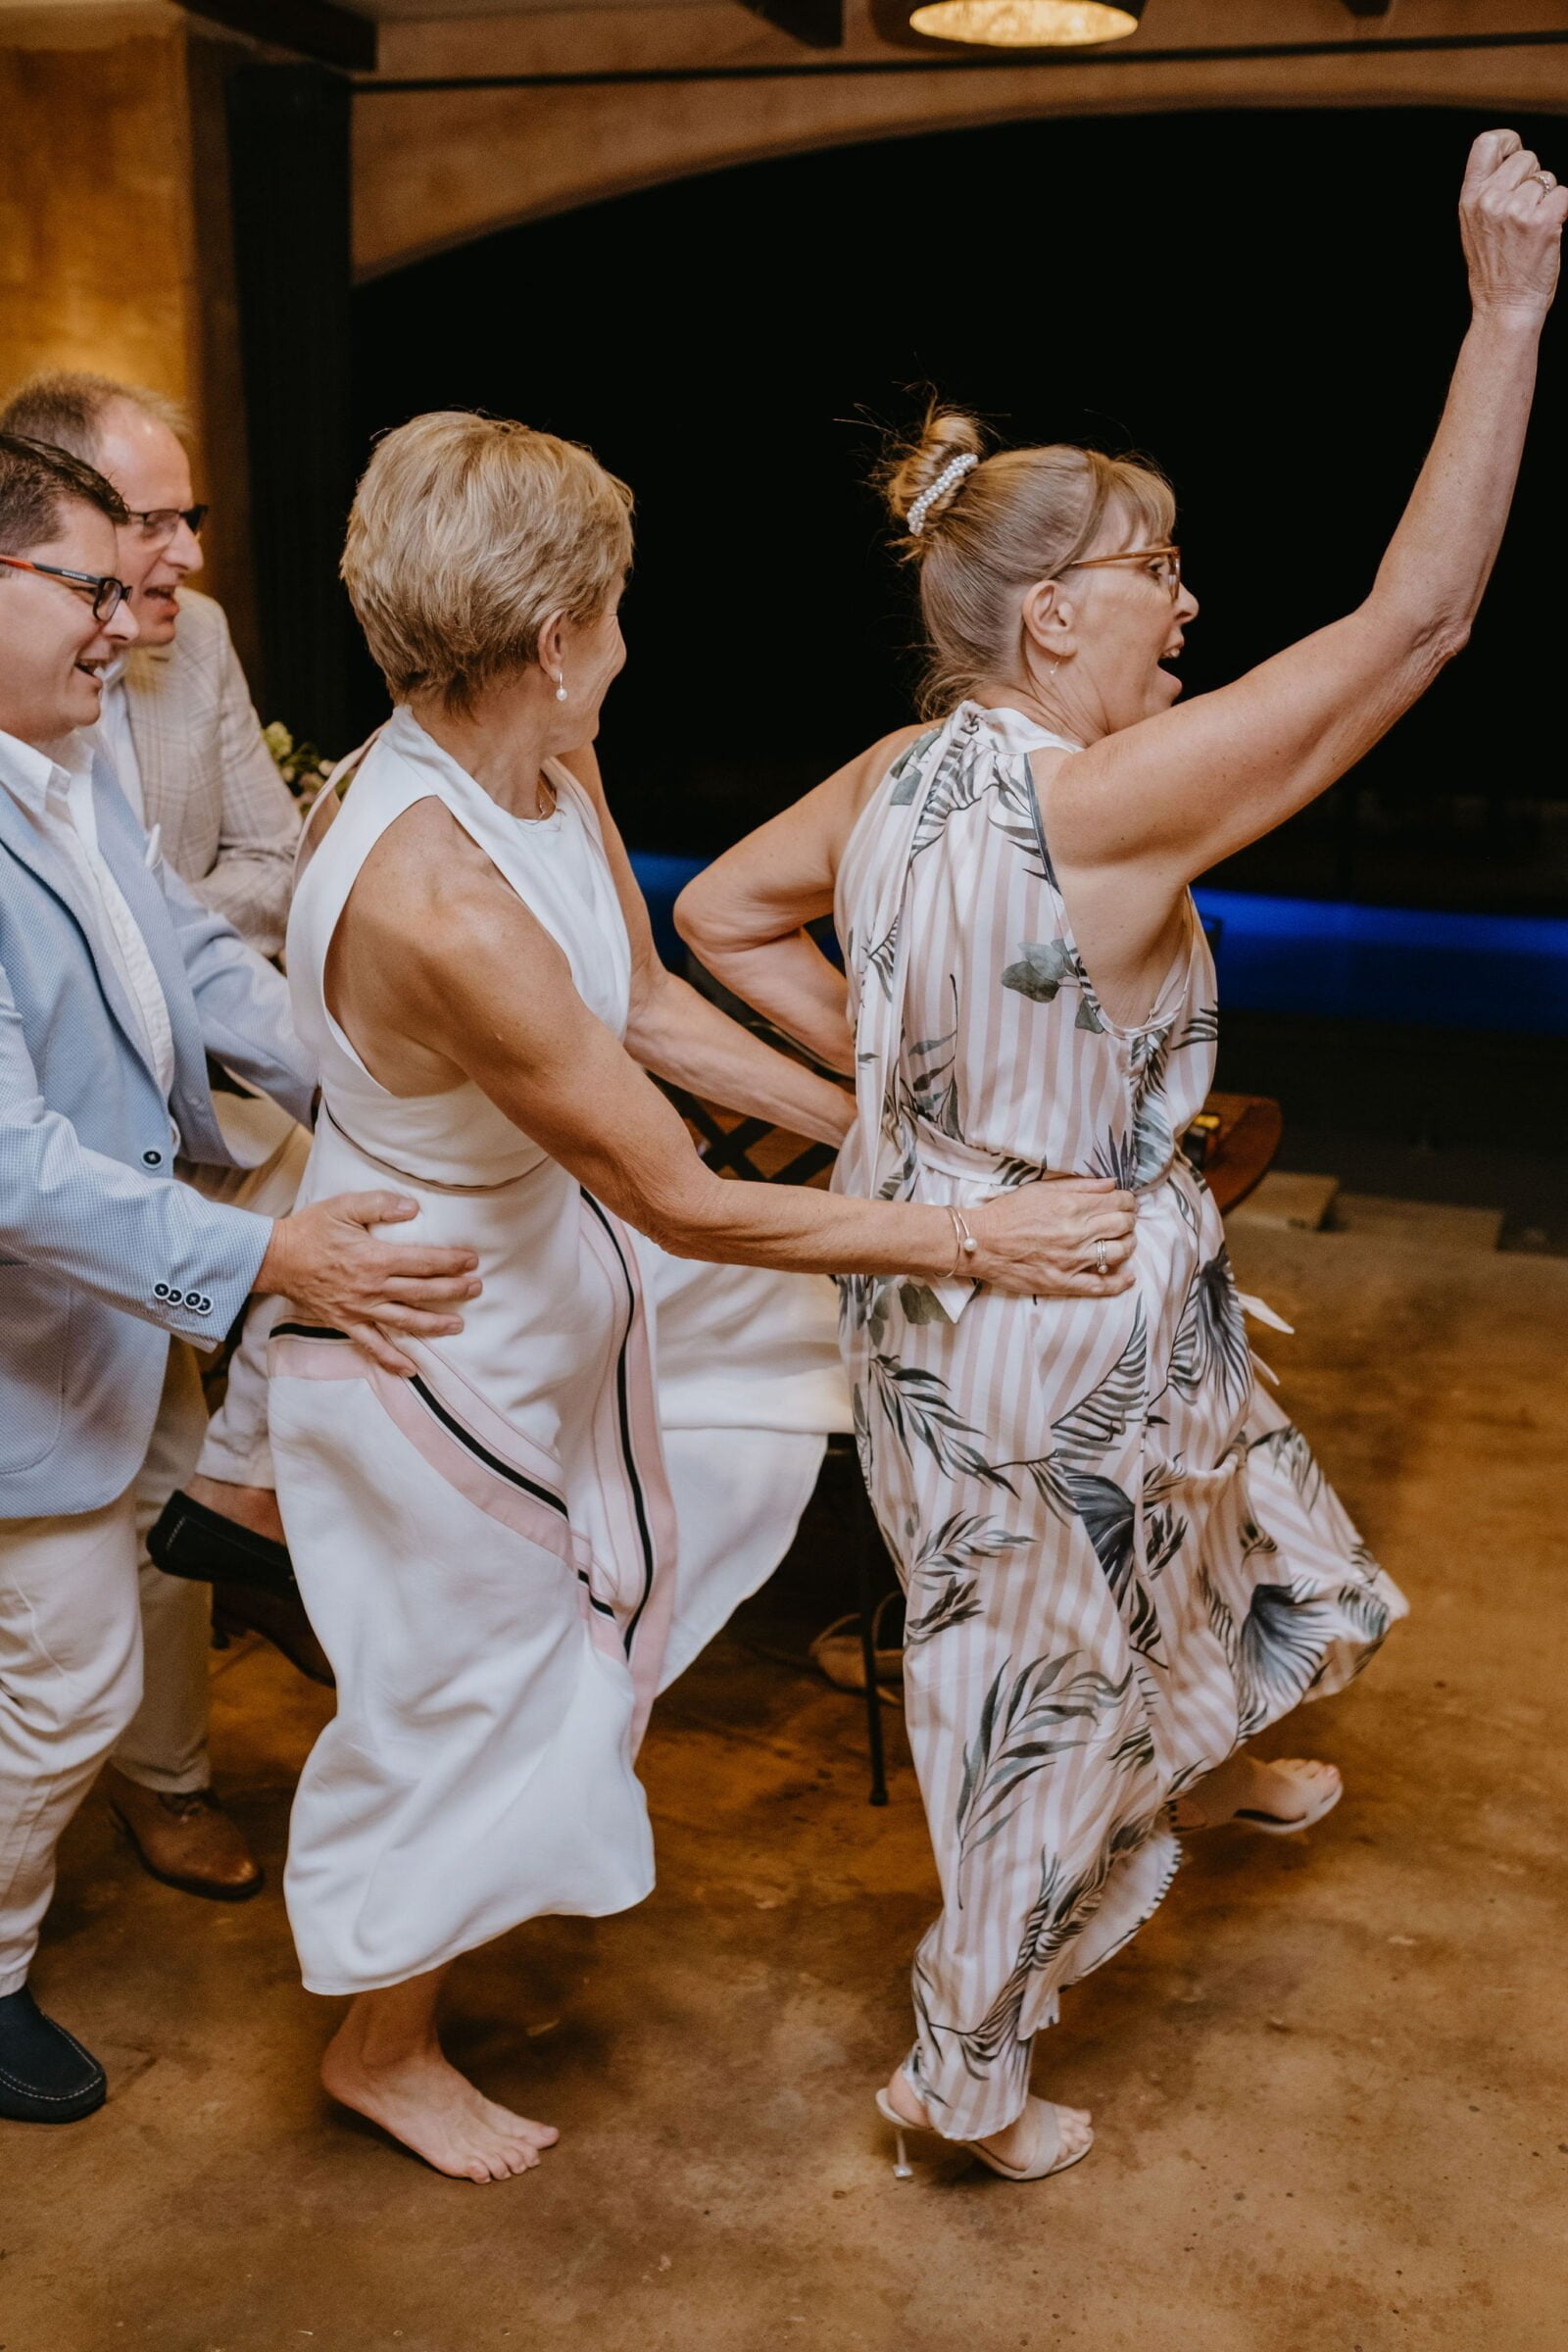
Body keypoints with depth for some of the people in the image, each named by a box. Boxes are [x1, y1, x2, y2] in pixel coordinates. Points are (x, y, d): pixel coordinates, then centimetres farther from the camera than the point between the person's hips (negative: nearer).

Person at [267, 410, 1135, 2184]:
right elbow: (684, 1203, -31)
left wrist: (875, 1127, 3)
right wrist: (969, 1237, -24)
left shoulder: (547, 773, -10)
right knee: (457, 1691, 11)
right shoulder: (436, 900, -38)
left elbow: (650, 1003, 4)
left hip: (534, 1252, 9)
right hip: (427, 1329, -8)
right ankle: (382, 2052, 39)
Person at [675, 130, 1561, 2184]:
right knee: (1058, 1692, 12)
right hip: (1064, 1307, -9)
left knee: (1207, 1543, 34)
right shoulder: (1105, 802, -28)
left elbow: (719, 914, 11)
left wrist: (879, 1059, 7)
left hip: (932, 1271, 9)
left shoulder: (891, 780, -3)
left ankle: (1206, 1776, 63)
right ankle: (966, 2076, 32)